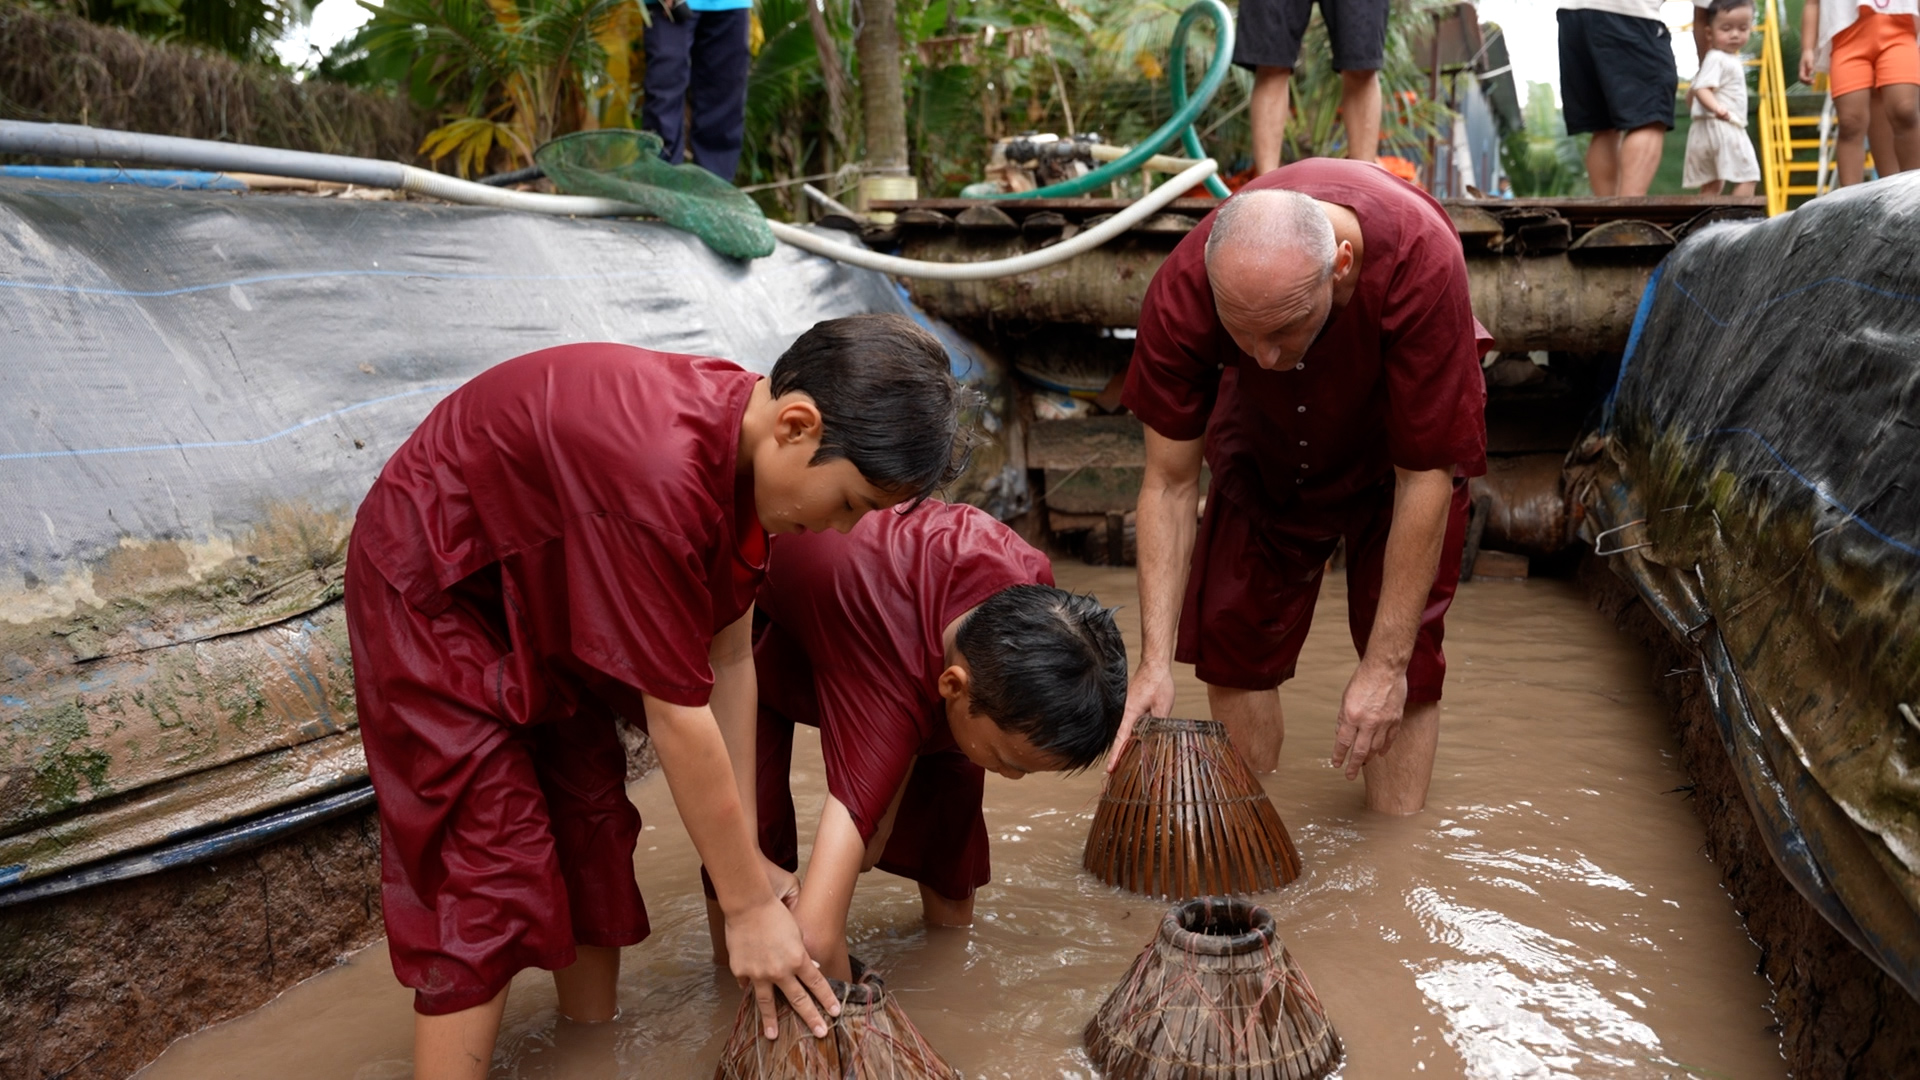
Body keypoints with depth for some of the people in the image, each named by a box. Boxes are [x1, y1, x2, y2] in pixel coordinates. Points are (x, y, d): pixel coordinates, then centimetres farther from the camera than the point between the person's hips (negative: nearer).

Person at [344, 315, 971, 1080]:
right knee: (488, 872, -9)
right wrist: (748, 905, -22)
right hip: (433, 596, -8)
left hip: (535, 597, 8)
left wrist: (748, 858, -4)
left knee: (594, 827, 11)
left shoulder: (745, 443, -13)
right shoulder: (659, 473, -40)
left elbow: (728, 660, -7)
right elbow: (678, 717, -33)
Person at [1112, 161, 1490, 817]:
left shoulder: (1420, 263, -42)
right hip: (1264, 433, 2)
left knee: (1406, 647, -9)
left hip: (1401, 434, -2)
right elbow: (1170, 482, -26)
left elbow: (1426, 479, -33)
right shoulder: (1182, 292, -35)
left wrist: (1385, 664, -30)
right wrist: (1155, 661, -31)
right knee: (1231, 628, -2)